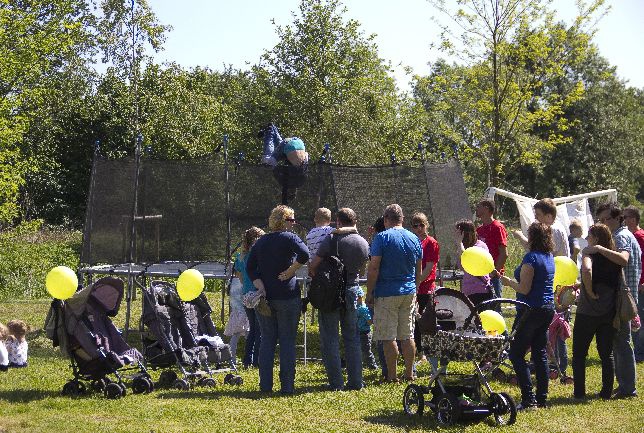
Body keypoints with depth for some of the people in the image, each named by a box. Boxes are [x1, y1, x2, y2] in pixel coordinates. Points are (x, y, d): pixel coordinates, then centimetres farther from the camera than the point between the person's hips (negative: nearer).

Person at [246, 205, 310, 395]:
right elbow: (304, 254, -24)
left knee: (267, 340, 9)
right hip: (287, 297, -5)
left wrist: (260, 286, -2)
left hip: (265, 296, 5)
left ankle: (265, 385, 8)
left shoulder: (260, 242, 11)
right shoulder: (289, 237, -6)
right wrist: (290, 272, -13)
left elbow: (249, 267, 6)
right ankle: (287, 385, 0)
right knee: (287, 341, 1)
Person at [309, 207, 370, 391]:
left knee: (330, 338, 2)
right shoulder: (363, 243, 4)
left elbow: (312, 267, -11)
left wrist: (316, 274, 9)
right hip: (352, 291, 4)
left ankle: (336, 382, 0)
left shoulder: (331, 240, -12)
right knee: (352, 338, 12)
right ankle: (356, 381, 10)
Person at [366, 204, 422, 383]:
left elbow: (374, 268, -12)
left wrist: (369, 293, -7)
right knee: (407, 336, 10)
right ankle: (409, 373, 13)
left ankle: (392, 375, 1)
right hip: (409, 293, 5)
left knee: (388, 337, -1)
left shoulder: (381, 238, -8)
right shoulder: (414, 239, 9)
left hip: (387, 293, -5)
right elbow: (419, 271, 15)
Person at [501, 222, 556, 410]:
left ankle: (528, 399, -10)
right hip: (548, 308, 9)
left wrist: (508, 281, -3)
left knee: (516, 353, -3)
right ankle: (542, 398, 13)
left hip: (531, 310, -9)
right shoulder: (549, 257, 9)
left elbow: (524, 288, -21)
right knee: (540, 353, 12)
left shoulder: (531, 257, -17)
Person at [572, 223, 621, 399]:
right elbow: (619, 282, 11)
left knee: (579, 354, 6)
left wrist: (590, 292, -21)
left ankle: (579, 392, 6)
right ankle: (607, 391, 14)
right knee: (607, 353, 13)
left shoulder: (590, 254, -13)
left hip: (588, 311, -5)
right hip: (609, 312, 5)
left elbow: (587, 270, -34)